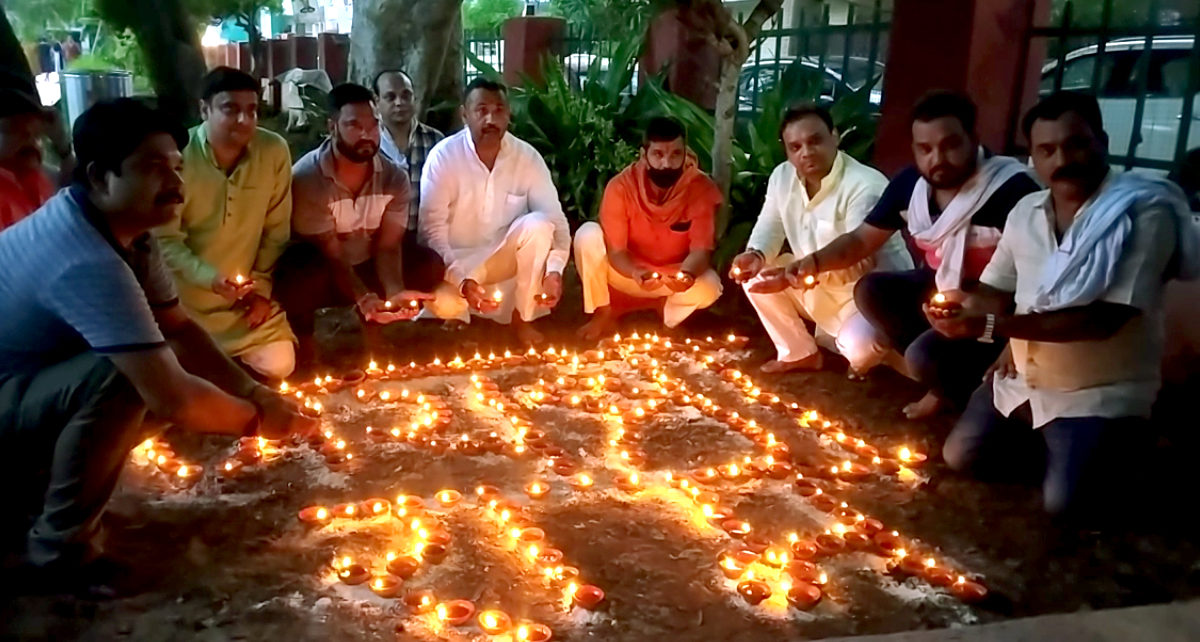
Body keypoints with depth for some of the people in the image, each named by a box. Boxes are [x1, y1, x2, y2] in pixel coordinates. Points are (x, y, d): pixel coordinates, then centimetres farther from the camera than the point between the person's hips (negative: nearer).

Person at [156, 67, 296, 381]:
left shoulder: (275, 151, -9)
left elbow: (276, 231, 0)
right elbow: (165, 240, -13)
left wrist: (262, 287, -3)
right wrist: (209, 278, -28)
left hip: (247, 296, 2)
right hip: (186, 299, -2)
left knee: (279, 366, -8)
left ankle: (226, 362, 24)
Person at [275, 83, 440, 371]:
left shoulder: (395, 178, -7)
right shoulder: (307, 177, -21)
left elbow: (387, 246, -12)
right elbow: (330, 254, -25)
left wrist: (393, 293, -34)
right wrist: (364, 299, -42)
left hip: (367, 269, 5)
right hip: (323, 276, -5)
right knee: (301, 277, -39)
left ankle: (374, 335, 0)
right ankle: (303, 342, -8)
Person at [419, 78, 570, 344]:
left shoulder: (527, 157, -10)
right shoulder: (443, 156, -16)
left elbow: (555, 218, -12)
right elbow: (432, 229, -19)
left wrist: (555, 270, -30)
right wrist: (463, 281, -32)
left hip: (506, 259, 3)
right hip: (457, 260, -3)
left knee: (538, 224, -29)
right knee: (442, 304, -35)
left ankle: (521, 318, -9)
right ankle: (457, 317, 8)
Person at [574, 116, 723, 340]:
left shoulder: (702, 189, -19)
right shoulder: (620, 186, -21)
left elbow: (701, 250, -22)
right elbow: (616, 250, -20)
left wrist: (687, 274, -47)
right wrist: (636, 273, -44)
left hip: (674, 277, 0)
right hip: (627, 273, 0)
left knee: (710, 286, -32)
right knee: (588, 234, -27)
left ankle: (666, 310, 4)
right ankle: (604, 312, -5)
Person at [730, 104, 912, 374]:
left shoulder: (866, 186, -26)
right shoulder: (782, 176, -3)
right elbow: (770, 227, 2)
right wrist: (755, 255, -23)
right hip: (818, 287, 7)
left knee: (860, 345, -35)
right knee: (754, 275, -5)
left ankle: (861, 354, 8)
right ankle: (799, 353, 12)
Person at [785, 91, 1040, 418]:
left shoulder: (1012, 188, -27)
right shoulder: (910, 184, -6)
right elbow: (861, 240, 1)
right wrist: (815, 261, -19)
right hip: (941, 290, 7)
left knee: (923, 356, -28)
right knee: (870, 291, -11)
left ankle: (962, 387, 9)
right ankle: (943, 373, 0)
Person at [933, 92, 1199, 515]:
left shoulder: (1145, 214, -19)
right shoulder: (1025, 212, 2)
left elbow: (1103, 320, -27)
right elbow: (996, 290, 9)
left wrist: (992, 326, -33)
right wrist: (961, 310, -16)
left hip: (1097, 392, -6)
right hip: (1022, 376, 6)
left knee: (1061, 501, -18)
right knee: (960, 457, 5)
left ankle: (1108, 443, 13)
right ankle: (1046, 439, 26)